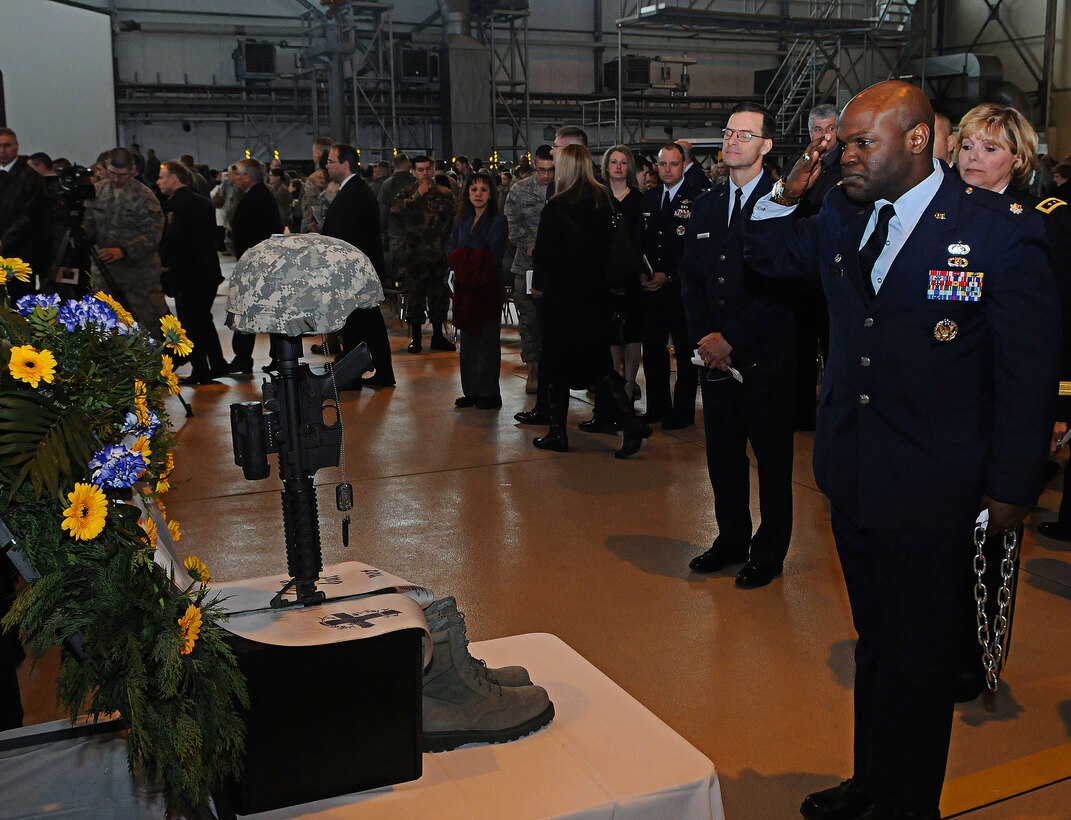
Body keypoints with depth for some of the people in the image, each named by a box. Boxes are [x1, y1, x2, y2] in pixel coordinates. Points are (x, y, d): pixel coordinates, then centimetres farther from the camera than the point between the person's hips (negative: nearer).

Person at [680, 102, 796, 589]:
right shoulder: (705, 207, 13)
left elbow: (782, 285, -14)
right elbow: (690, 278, 12)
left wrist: (731, 339, -15)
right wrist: (703, 337, -2)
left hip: (764, 356, -6)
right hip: (714, 353, 6)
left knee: (772, 457, 6)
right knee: (722, 453, 13)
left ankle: (770, 551, 19)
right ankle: (731, 540, 29)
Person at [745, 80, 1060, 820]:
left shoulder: (1001, 230, -12)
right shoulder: (844, 216, 3)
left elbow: (1029, 369, -10)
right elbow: (769, 254, 20)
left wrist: (1012, 487, -10)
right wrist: (787, 195, -1)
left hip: (931, 488, -5)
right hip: (853, 475, 6)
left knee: (919, 655, 9)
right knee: (875, 641, 21)